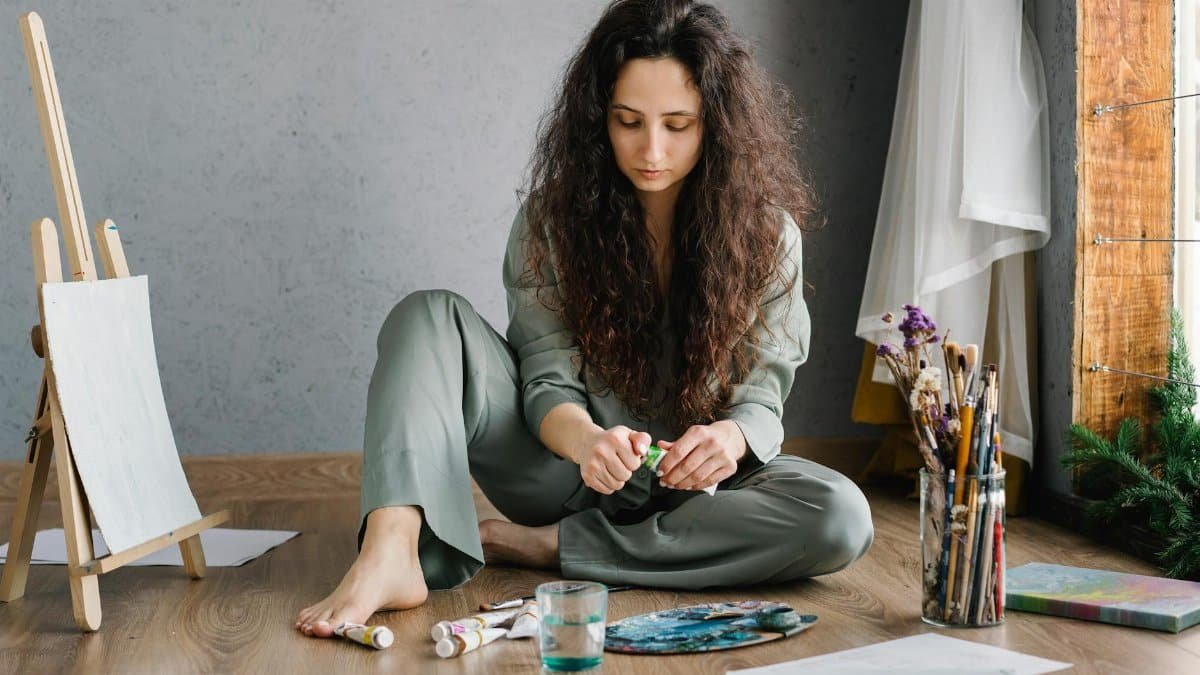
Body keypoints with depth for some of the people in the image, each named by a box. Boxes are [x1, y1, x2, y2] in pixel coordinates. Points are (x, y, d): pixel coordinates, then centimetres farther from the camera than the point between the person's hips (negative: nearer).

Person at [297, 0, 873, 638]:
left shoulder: (766, 231, -7)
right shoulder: (555, 212, -6)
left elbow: (761, 399, -8)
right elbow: (548, 380, -11)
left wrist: (729, 438, -33)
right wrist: (586, 441, -35)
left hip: (687, 485, 0)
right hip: (565, 466, 0)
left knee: (841, 518, -30)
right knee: (431, 317, -18)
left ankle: (545, 546, -25)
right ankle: (391, 555, -40)